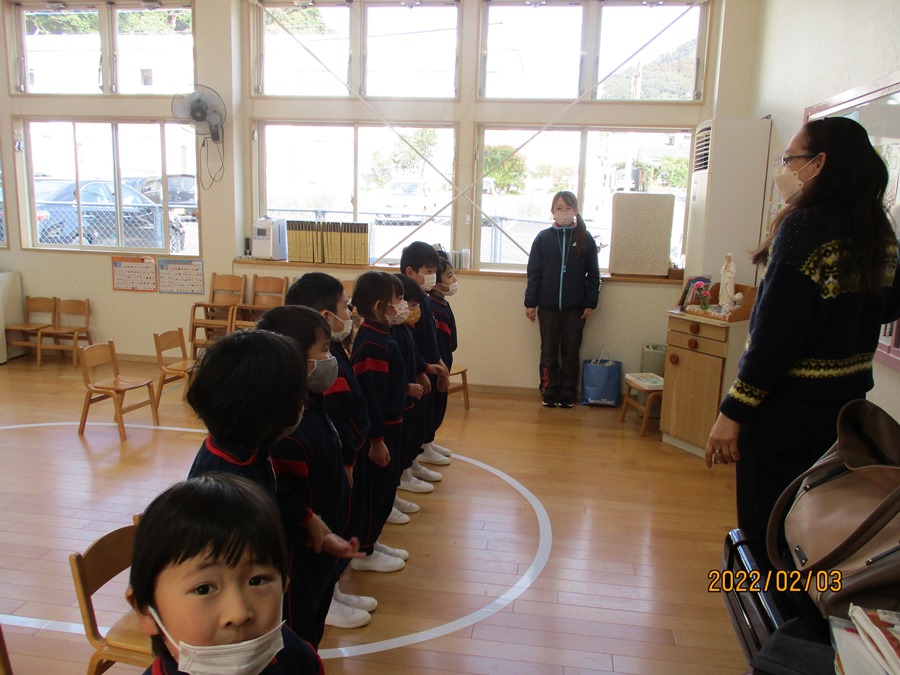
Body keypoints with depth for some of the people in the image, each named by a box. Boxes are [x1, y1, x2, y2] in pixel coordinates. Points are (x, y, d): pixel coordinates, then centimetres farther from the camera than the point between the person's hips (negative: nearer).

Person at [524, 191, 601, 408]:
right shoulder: (543, 238, 1)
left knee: (571, 353, 8)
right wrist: (530, 302, -2)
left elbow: (593, 274, 4)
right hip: (547, 306, 0)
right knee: (548, 353, 8)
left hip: (575, 308, 0)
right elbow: (534, 272, 2)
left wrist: (590, 303, -2)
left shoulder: (585, 239, 2)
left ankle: (567, 395, 18)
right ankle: (549, 394, 17)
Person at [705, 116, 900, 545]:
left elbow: (776, 334, -24)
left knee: (765, 532, 5)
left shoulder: (804, 225, -19)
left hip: (788, 408, -8)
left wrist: (733, 411, -19)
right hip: (846, 402, 8)